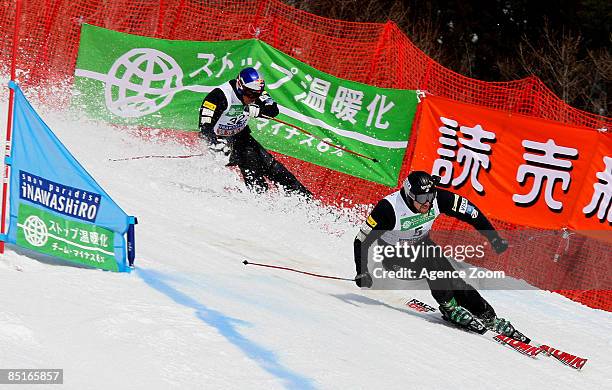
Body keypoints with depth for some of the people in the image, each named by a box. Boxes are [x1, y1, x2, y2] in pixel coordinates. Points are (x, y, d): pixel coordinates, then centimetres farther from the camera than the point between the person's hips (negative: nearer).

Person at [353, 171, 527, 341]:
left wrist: (495, 238, -13)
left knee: (451, 278, -15)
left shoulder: (438, 198, -22)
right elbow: (361, 240, -24)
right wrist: (361, 273, -32)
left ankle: (487, 316, -5)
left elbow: (471, 211, -11)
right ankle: (450, 308, -14)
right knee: (431, 263, -30)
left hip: (421, 244, 4)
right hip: (395, 257, -4)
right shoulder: (388, 209, -32)